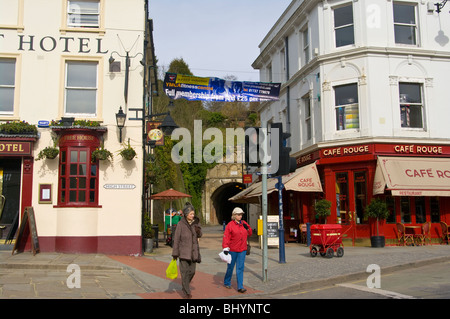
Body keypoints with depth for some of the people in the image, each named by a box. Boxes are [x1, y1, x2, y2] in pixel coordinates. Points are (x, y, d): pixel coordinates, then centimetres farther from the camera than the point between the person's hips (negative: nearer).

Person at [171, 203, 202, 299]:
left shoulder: (196, 222, 2)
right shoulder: (181, 224, -11)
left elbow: (199, 235, 13)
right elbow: (176, 239, -8)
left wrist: (198, 231, -11)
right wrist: (175, 254, -8)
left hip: (193, 251, 4)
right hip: (183, 251, -4)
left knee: (192, 271, 9)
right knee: (185, 272, -3)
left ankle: (185, 286, 35)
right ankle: (187, 292, 7)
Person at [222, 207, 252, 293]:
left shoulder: (244, 223, 6)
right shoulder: (230, 225, -9)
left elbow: (250, 234, 17)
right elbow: (226, 237, -12)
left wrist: (247, 228, -4)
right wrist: (225, 248, -18)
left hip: (242, 250, 3)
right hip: (232, 250, -3)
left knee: (240, 268, -1)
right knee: (230, 267, 11)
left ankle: (240, 286, 0)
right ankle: (227, 283, 33)